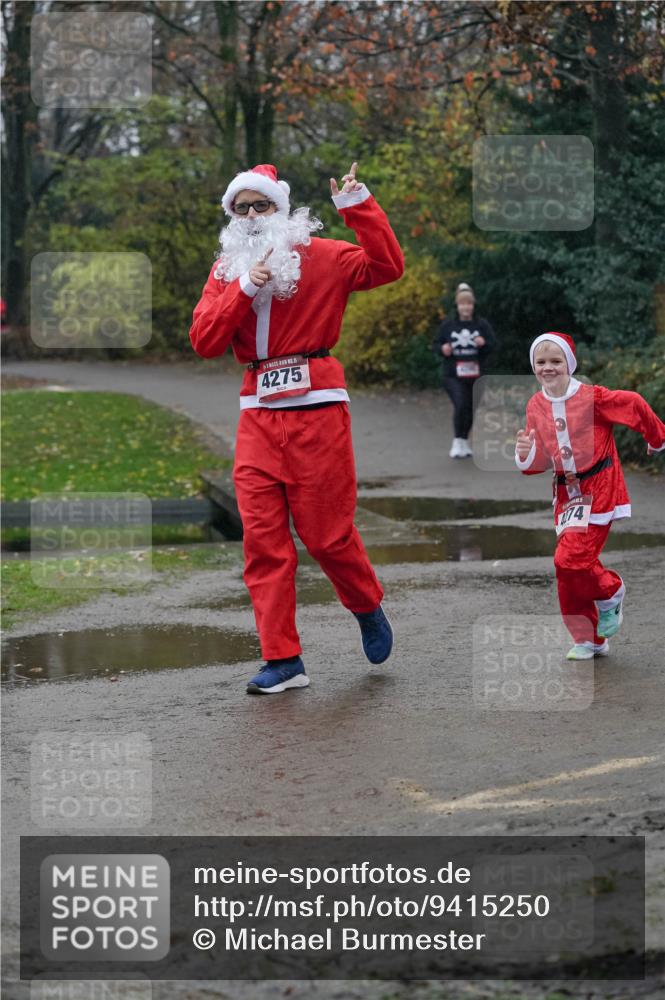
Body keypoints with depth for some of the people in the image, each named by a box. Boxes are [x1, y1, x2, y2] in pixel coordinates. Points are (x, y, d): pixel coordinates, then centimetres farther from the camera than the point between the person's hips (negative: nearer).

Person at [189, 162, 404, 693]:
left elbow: (387, 267, -11)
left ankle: (369, 609, 29)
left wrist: (358, 207, -16)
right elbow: (204, 341, 1)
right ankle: (283, 660, 2)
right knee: (262, 538, -2)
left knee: (327, 531, -1)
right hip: (258, 415, 4)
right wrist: (244, 291, -10)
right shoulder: (225, 271, 13)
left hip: (317, 409, -4)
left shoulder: (319, 256, 2)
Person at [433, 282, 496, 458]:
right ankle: (457, 441, -9)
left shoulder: (482, 324, -1)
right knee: (460, 405, -22)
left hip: (474, 375, 2)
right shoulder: (448, 325, 0)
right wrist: (442, 349, -16)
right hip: (453, 375, -2)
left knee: (469, 410, 13)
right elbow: (436, 344, 6)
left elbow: (494, 344, -2)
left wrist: (484, 343, -23)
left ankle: (464, 442, 33)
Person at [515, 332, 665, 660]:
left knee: (570, 559, -18)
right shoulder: (535, 407, 2)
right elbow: (540, 461, 4)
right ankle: (590, 640, 21)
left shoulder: (592, 397, -15)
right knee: (570, 566, 6)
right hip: (566, 493, 6)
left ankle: (610, 594, 13)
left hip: (598, 489, -6)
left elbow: (635, 405, -4)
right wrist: (526, 454, -19)